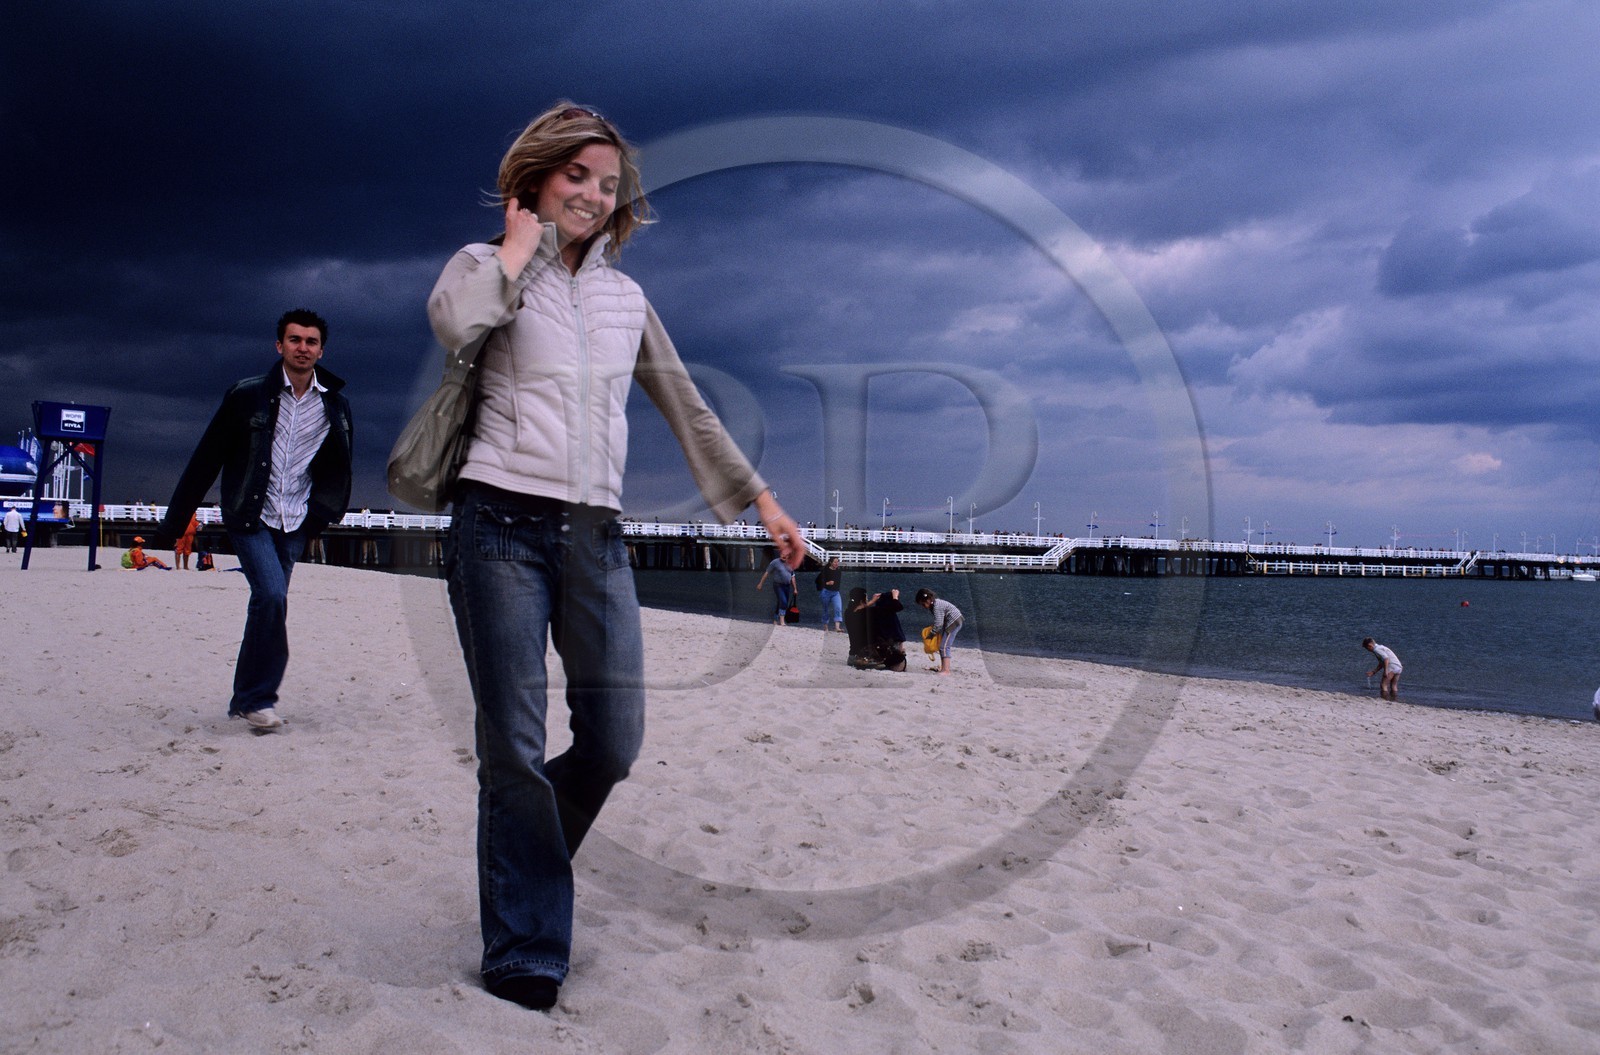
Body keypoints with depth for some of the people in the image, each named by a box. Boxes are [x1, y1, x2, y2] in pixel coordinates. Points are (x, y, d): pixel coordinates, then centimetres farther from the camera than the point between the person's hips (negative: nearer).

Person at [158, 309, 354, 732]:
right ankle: (259, 697, -6)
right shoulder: (248, 396, -4)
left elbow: (339, 468, 18)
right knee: (271, 595, -19)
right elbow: (206, 458, -1)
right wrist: (175, 519, 0)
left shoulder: (335, 405, 5)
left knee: (268, 604, 7)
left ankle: (246, 699, 21)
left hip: (294, 524, 4)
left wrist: (321, 514, 11)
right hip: (250, 518, -3)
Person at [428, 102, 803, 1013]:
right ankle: (526, 960, 8)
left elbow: (688, 408, 21)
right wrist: (521, 243, -4)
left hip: (596, 535, 4)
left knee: (615, 741, -2)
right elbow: (453, 321, -18)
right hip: (502, 522, -4)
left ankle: (521, 861, 29)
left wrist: (762, 500, 17)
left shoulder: (626, 296, 19)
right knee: (515, 749, -5)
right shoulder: (490, 263, 7)